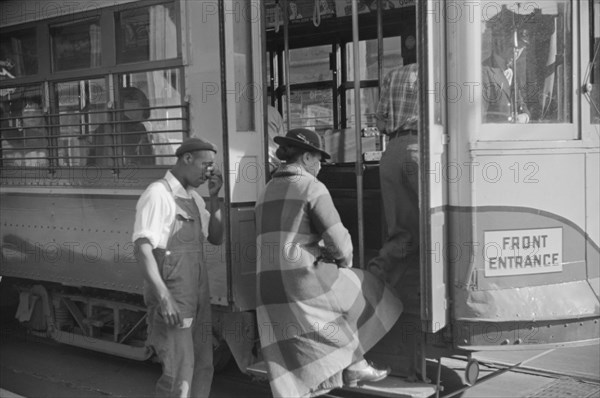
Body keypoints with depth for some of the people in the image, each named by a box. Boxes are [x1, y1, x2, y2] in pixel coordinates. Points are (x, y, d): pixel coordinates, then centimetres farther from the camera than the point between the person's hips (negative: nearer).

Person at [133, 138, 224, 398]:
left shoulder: (193, 198, 14)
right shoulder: (158, 194, -12)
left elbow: (216, 238, 15)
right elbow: (142, 248, -18)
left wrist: (214, 198, 3)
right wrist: (163, 297, -26)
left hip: (197, 295, 8)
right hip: (171, 296, -8)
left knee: (202, 368, 13)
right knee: (179, 373, -8)